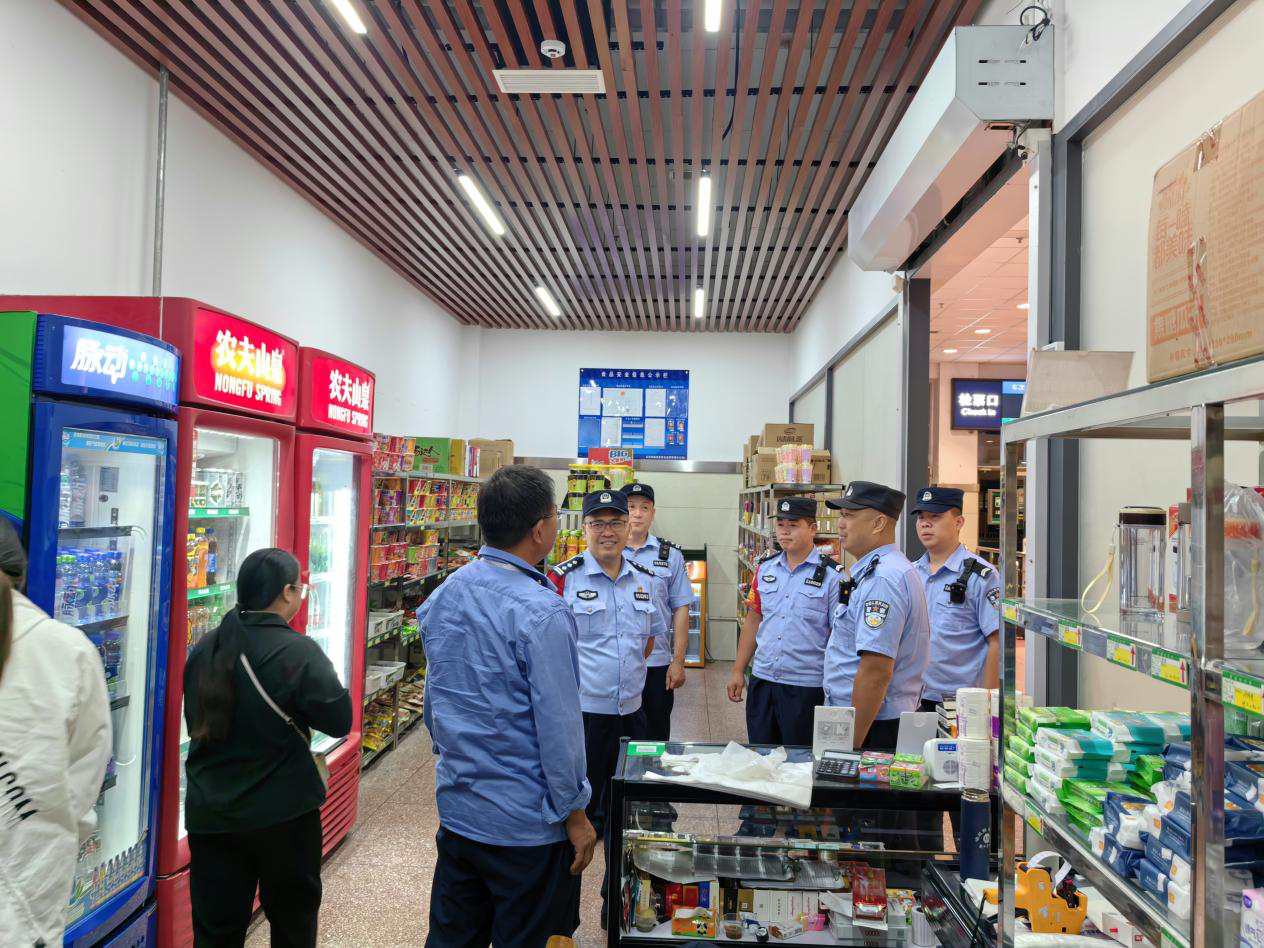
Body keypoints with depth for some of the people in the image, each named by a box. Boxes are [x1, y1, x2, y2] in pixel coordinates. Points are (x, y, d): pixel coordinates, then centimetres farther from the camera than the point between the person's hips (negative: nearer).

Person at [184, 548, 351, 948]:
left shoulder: (204, 649, 1)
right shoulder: (298, 652, -20)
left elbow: (195, 719, 13)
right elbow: (340, 720, -16)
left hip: (210, 813, 5)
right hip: (283, 813, -5)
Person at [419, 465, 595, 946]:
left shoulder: (443, 596, 0)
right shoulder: (541, 612, -23)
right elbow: (557, 725, -21)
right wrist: (574, 813, -9)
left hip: (456, 809, 7)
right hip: (525, 824, -7)